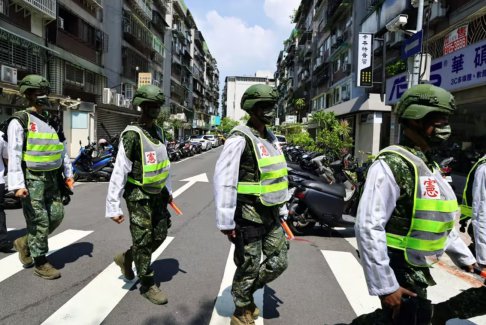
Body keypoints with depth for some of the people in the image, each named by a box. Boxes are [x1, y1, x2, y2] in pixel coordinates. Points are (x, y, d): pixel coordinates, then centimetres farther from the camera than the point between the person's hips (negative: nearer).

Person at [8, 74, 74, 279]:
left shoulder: (52, 121, 14)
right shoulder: (20, 121, -7)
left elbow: (62, 149, 18)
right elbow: (14, 154, -13)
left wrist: (68, 173, 12)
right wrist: (18, 185, -19)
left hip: (52, 178, 7)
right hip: (31, 179, -6)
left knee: (57, 215, 6)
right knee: (39, 220, -2)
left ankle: (25, 243, 29)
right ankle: (40, 263, 12)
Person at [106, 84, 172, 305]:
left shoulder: (158, 132, 7)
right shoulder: (132, 134, -17)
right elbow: (119, 172, -19)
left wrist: (168, 190, 19)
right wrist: (113, 207, -20)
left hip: (157, 194, 8)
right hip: (138, 195, -7)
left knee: (159, 236, 14)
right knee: (143, 240, 3)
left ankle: (126, 258, 37)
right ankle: (147, 285, 21)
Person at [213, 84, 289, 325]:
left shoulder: (271, 138, 12)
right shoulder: (240, 138, -16)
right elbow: (223, 179, -22)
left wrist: (282, 209, 19)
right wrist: (225, 221, -22)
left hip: (270, 214, 8)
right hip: (248, 215, -8)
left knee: (278, 262, 14)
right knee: (249, 267, 7)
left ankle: (246, 292, 38)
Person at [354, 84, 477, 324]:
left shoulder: (429, 166, 9)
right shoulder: (391, 164, -22)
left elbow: (440, 220, 20)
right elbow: (368, 227, -28)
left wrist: (465, 257, 22)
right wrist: (385, 285, -26)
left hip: (418, 269, 10)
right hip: (397, 269, -9)